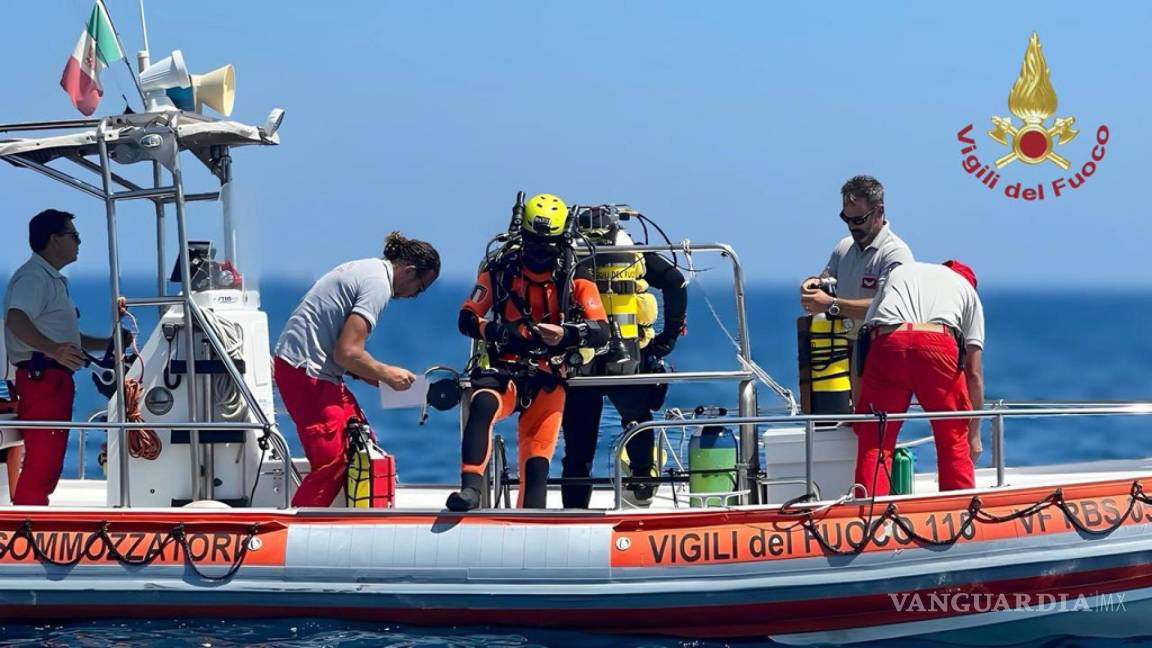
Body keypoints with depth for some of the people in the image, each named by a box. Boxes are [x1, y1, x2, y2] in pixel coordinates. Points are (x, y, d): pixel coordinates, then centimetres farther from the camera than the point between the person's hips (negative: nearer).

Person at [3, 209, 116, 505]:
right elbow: (16, 320, -29)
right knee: (40, 466, -15)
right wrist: (53, 349, -41)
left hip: (54, 379, 11)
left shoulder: (52, 279, 24)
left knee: (48, 465, 14)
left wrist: (106, 344, 28)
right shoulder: (33, 277, -10)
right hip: (41, 377, -11)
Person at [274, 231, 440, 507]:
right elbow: (347, 352, -21)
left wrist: (369, 374, 10)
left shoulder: (365, 268, 16)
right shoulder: (378, 285, -16)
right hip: (306, 371, -10)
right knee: (331, 463, -11)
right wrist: (386, 374, -6)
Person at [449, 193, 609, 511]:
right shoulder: (501, 268, 3)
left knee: (537, 460, -8)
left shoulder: (575, 277, 1)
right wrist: (497, 331, -21)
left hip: (547, 376, 1)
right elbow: (467, 318, 2)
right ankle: (470, 488, -39)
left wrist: (566, 334, -30)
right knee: (482, 405, -34)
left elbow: (601, 330, -9)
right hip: (503, 368, -1)